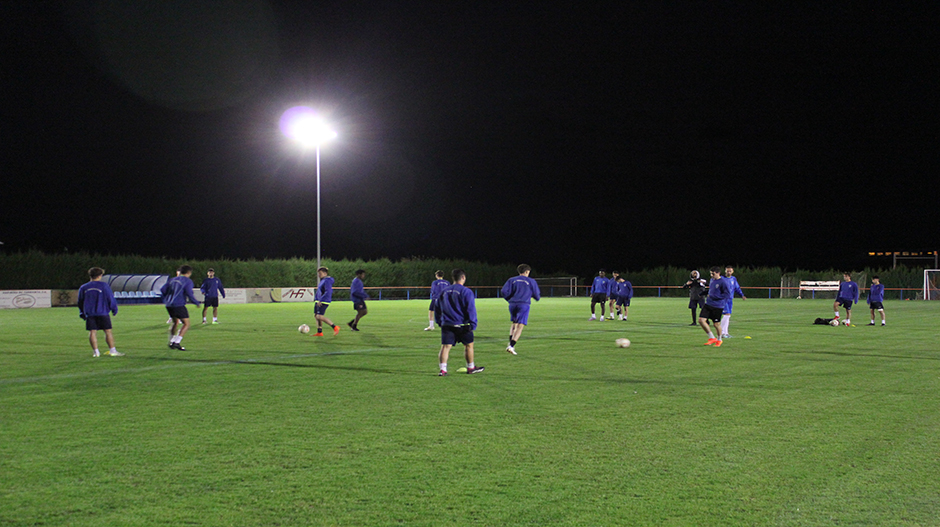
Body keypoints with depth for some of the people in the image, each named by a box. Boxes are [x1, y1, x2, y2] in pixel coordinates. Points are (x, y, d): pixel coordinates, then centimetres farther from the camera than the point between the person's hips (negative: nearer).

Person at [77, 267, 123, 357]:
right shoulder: (104, 285, -2)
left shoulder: (83, 288, 10)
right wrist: (114, 310, 11)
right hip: (102, 313, -3)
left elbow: (80, 302, 18)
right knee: (108, 331, 0)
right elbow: (111, 299, -1)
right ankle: (112, 350, -2)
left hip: (89, 314, 3)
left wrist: (82, 313, 29)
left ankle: (95, 351, -1)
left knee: (92, 332, 3)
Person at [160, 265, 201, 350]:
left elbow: (162, 289, 11)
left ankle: (171, 342, 23)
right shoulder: (188, 281, -3)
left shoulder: (172, 280, 16)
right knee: (186, 324, -1)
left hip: (169, 305, 7)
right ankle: (177, 342, -13)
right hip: (179, 305, -7)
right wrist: (197, 303, 0)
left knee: (176, 322, 25)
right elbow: (189, 294, -13)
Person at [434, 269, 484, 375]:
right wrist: (473, 324, -5)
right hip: (462, 325, -4)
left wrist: (439, 322, 26)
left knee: (445, 346, -1)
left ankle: (443, 369, -13)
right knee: (469, 345, 13)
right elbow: (471, 309, -10)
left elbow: (437, 308, 18)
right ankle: (470, 367, 23)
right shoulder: (466, 292, -7)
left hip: (447, 325, 4)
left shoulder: (444, 291, 12)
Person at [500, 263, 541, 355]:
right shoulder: (531, 281, 7)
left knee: (513, 323, 23)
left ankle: (511, 343, 9)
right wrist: (538, 298, 33)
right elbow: (536, 295, 9)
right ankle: (511, 346, -20)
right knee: (520, 326, -8)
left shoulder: (512, 280, 12)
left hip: (512, 305, 4)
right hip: (524, 305, -4)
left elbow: (504, 291, 0)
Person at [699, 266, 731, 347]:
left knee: (716, 324, 3)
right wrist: (708, 295, 12)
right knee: (701, 320, -5)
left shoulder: (723, 282, -14)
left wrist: (713, 296, -18)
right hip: (708, 304, 7)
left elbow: (727, 294, -17)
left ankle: (719, 340, 29)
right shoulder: (712, 280, 10)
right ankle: (712, 338, 8)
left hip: (718, 306, -7)